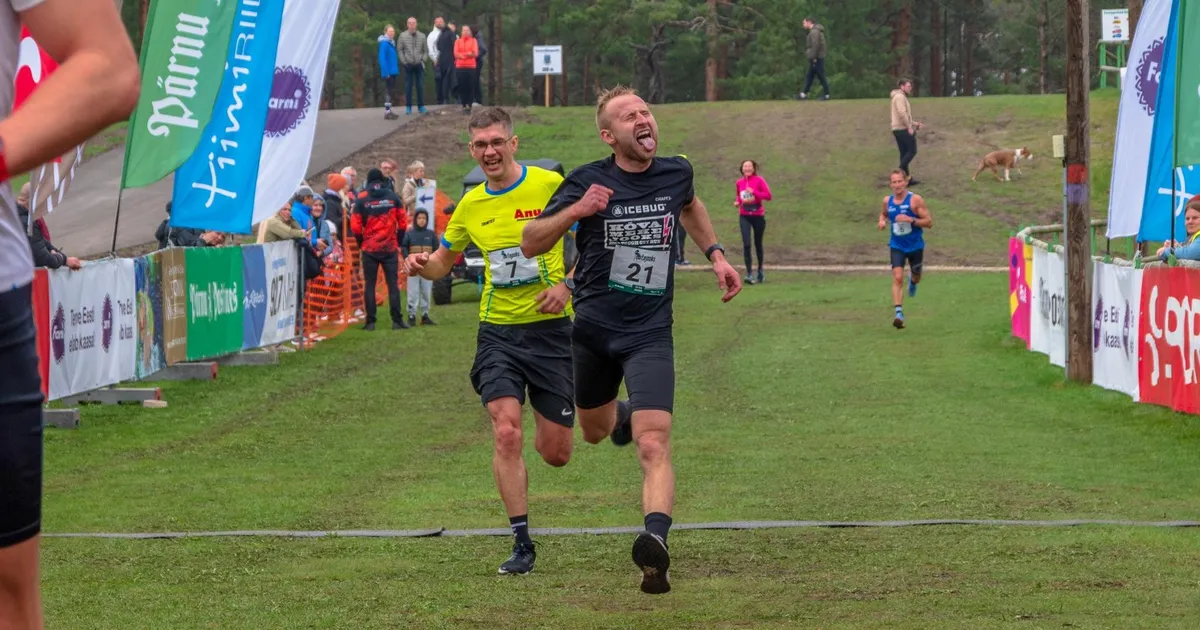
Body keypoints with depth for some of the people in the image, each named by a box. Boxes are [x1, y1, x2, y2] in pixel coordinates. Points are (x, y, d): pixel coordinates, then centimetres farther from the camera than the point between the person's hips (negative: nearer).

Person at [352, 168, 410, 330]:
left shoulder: (362, 199, -3)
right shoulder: (393, 197, 2)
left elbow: (355, 226, -5)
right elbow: (402, 223, 2)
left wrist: (361, 243, 11)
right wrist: (398, 242, 14)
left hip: (370, 248, -1)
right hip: (390, 248, 1)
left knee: (370, 285, 5)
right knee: (393, 284, 3)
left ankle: (370, 321, 2)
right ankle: (397, 320, -3)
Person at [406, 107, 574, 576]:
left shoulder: (550, 185, -7)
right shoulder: (471, 205, 6)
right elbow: (443, 261, 20)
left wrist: (567, 284, -16)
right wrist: (422, 265, -3)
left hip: (550, 328, -2)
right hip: (497, 332, 2)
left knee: (556, 453, 2)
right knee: (506, 434, -16)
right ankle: (521, 544, -7)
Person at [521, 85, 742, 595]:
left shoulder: (676, 173, 1)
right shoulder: (587, 182, -9)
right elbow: (530, 243, -9)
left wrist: (715, 255, 18)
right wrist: (574, 211, -25)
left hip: (650, 334, -1)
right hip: (592, 329, 1)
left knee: (653, 445, -19)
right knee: (594, 431, 23)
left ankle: (655, 542, -35)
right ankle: (620, 416, 59)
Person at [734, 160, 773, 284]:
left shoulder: (759, 180, -6)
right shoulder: (739, 182, 5)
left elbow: (768, 196, -12)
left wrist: (754, 192, -21)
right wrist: (737, 202, 2)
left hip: (758, 215, -1)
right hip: (744, 216, 1)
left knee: (758, 244, 12)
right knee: (746, 244, -13)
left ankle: (760, 269, 33)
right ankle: (748, 273, -15)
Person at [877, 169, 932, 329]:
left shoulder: (915, 200, -15)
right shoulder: (887, 201, -3)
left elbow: (929, 222, -15)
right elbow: (883, 213, 20)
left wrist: (910, 220, -29)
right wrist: (882, 221, -4)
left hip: (915, 246, -1)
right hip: (897, 246, 1)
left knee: (916, 277, 18)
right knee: (897, 278, -17)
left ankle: (912, 280, 57)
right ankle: (899, 313, -21)